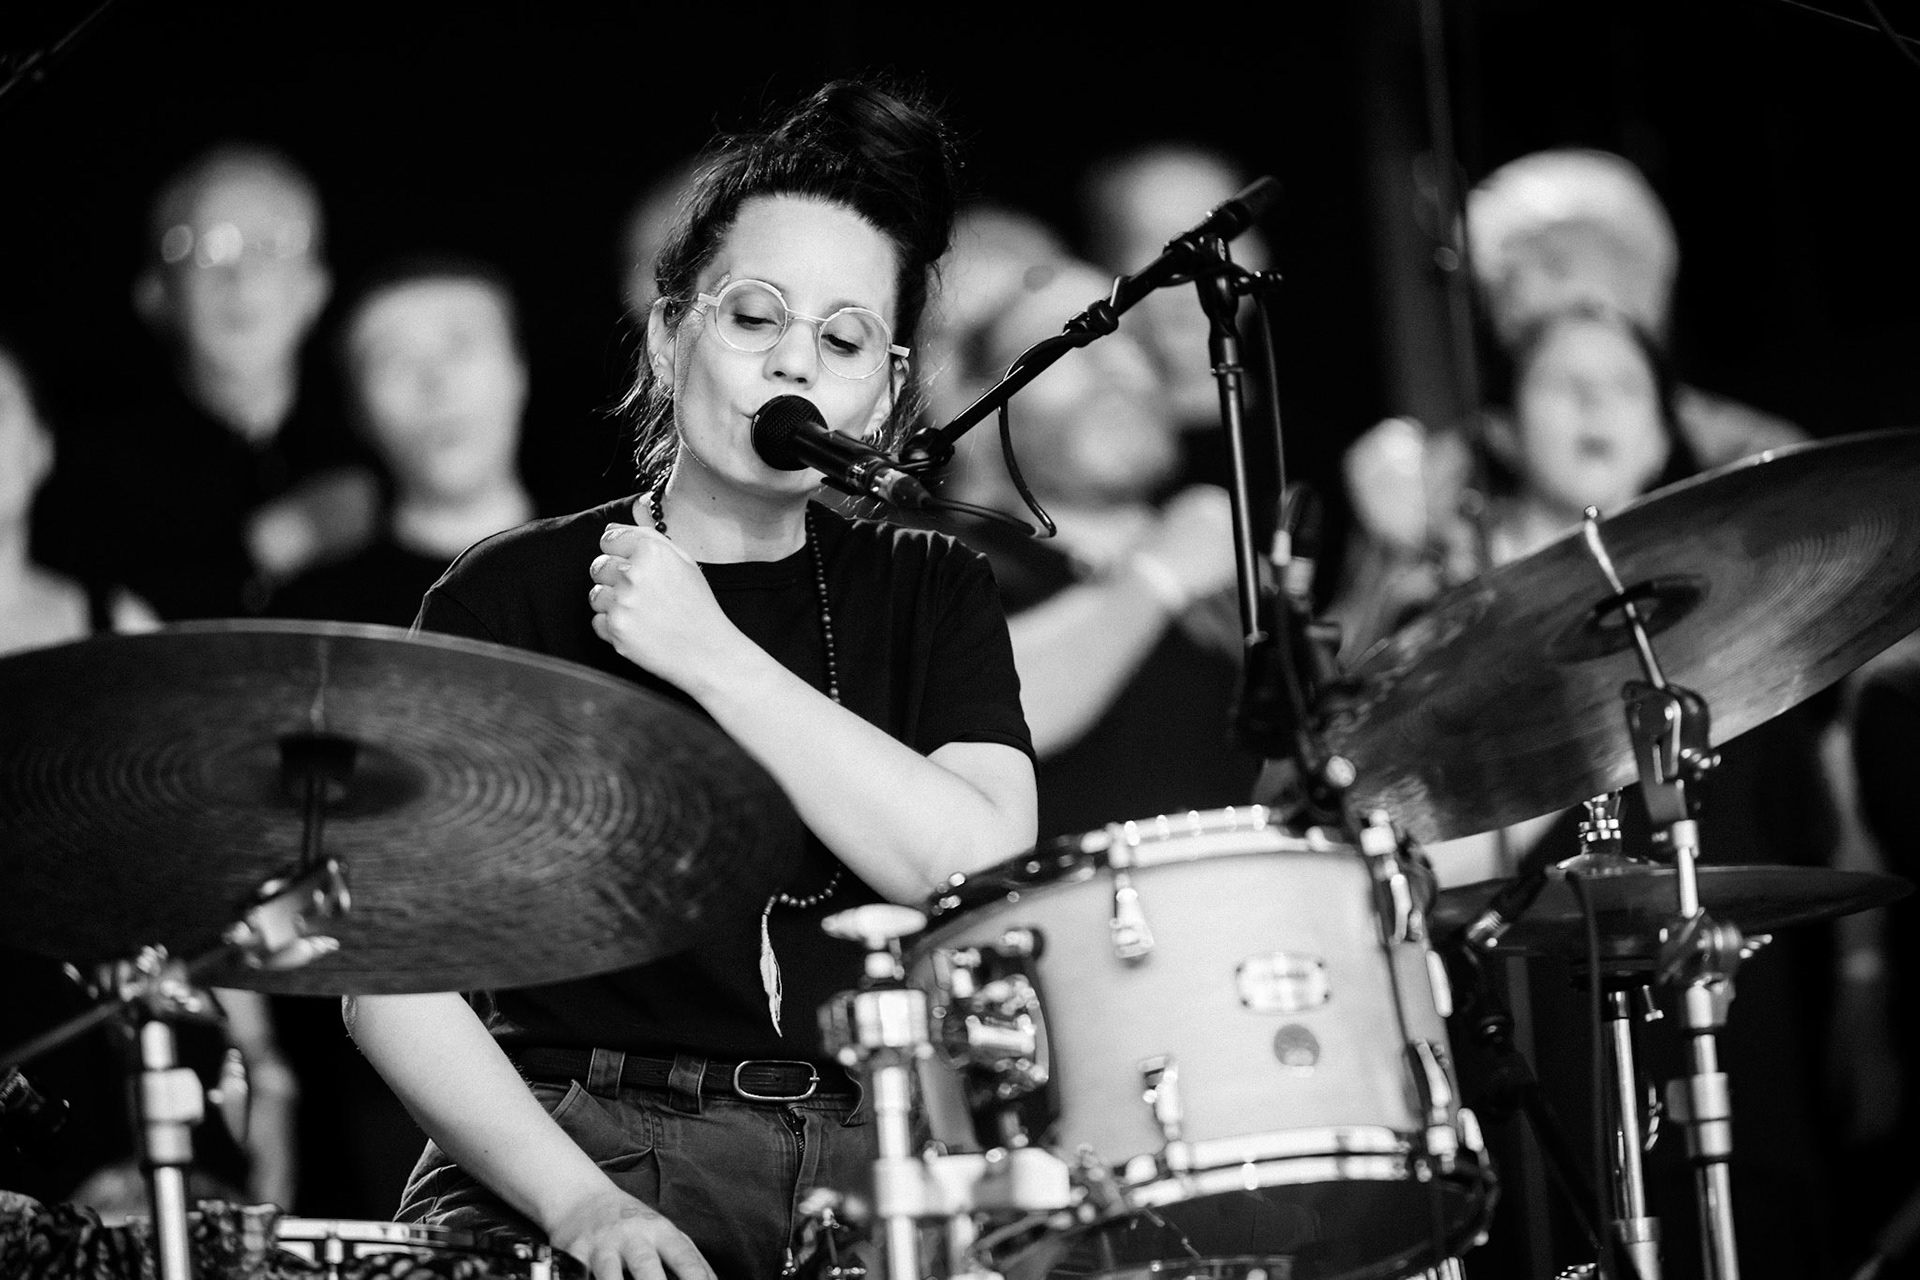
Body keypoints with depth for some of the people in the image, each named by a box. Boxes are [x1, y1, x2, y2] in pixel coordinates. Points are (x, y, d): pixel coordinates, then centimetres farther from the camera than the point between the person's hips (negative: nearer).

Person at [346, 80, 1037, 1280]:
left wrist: (710, 655, -7)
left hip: (870, 1168, 2)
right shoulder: (510, 596, 5)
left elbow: (987, 878, -6)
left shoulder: (931, 597, 13)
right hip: (577, 1142, -2)